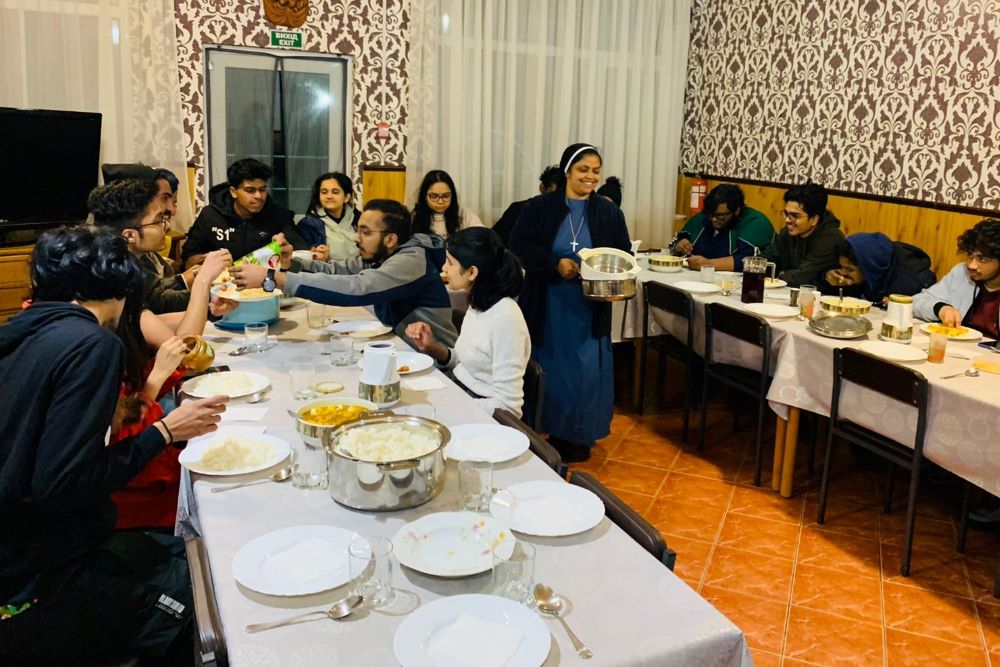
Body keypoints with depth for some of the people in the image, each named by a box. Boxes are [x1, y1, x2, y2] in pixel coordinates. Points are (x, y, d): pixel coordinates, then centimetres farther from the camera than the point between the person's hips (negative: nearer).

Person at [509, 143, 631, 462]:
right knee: (549, 368, 9)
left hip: (590, 308, 1)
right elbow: (517, 246, -7)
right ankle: (552, 432, 26)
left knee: (585, 370, 4)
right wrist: (556, 263, -19)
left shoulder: (609, 213, 2)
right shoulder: (539, 208, -3)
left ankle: (578, 436, 21)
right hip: (547, 305, -1)